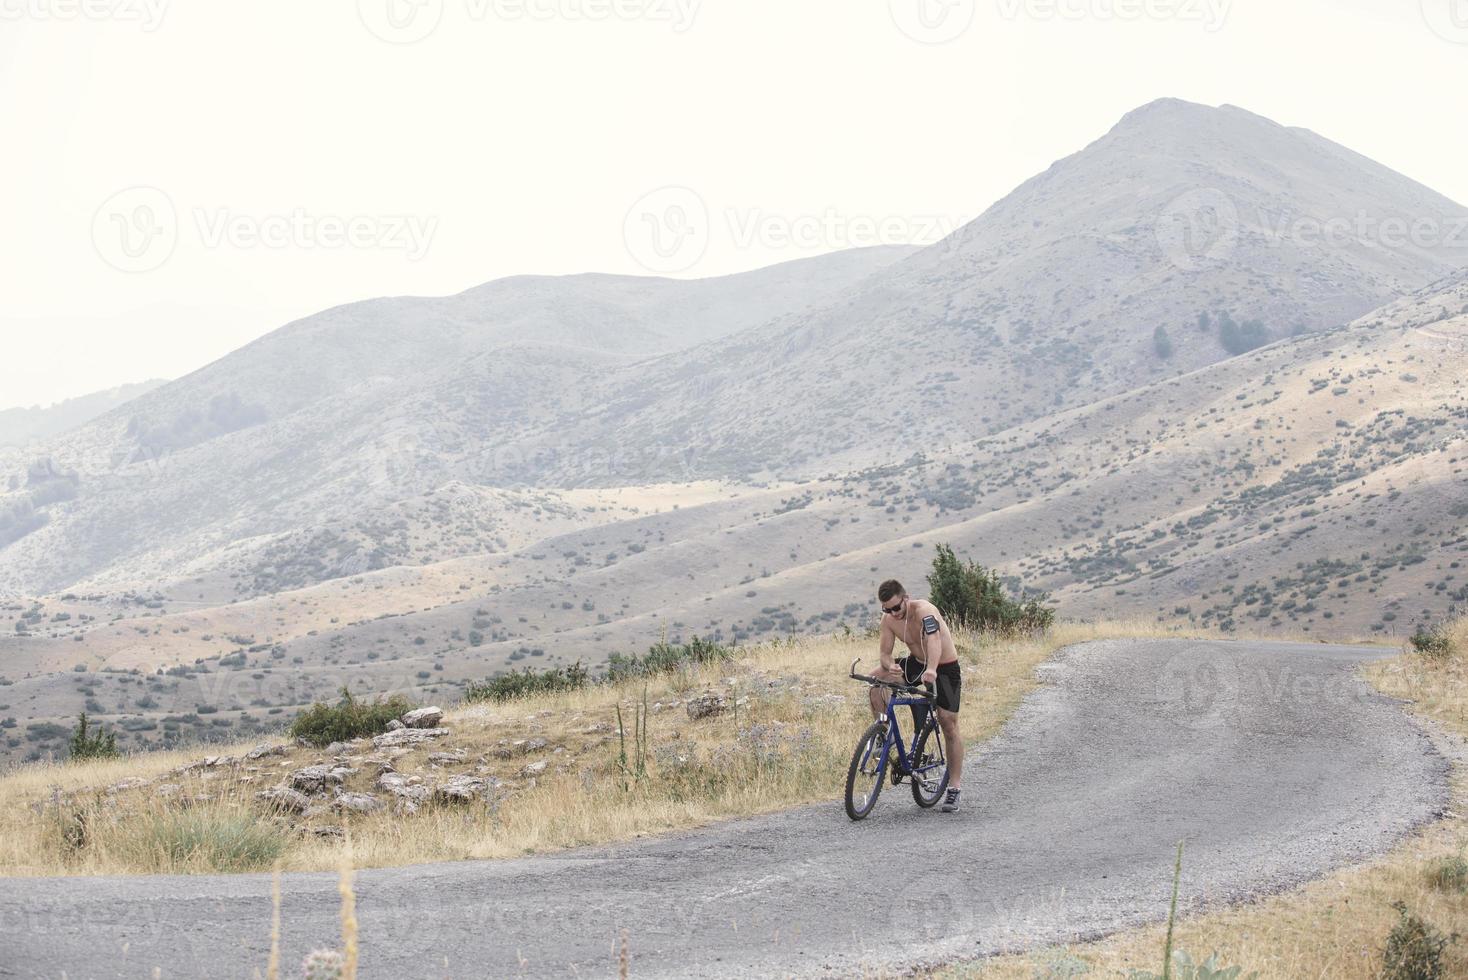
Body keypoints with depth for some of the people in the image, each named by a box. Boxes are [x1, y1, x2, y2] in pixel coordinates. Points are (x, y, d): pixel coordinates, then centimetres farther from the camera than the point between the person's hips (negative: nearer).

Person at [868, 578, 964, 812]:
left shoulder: (923, 610, -30)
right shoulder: (888, 620, -10)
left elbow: (934, 639, -46)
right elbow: (885, 652, -8)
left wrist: (931, 670, -64)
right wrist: (890, 666, -33)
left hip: (945, 668, -6)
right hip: (916, 663, 6)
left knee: (948, 726, -4)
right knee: (876, 677, -16)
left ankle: (955, 787, 5)